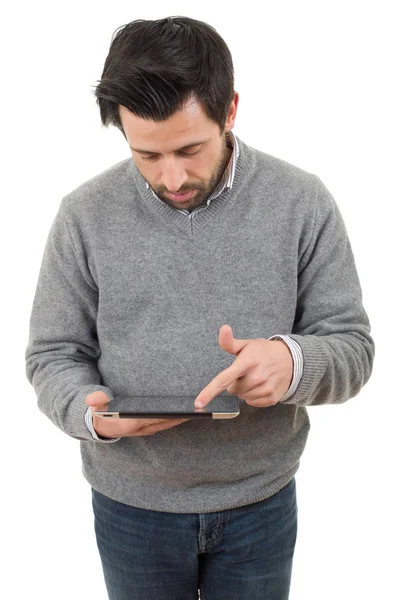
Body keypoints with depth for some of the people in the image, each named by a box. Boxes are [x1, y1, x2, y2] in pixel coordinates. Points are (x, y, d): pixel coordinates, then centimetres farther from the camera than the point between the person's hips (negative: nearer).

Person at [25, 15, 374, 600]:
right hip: (131, 506, 0)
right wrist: (91, 411, -24)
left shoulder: (303, 202, -11)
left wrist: (294, 361, -29)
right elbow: (53, 355, -2)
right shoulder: (86, 214, -10)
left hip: (261, 502, 1)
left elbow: (352, 345, -7)